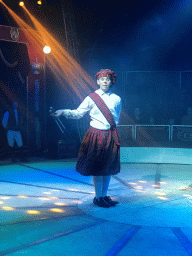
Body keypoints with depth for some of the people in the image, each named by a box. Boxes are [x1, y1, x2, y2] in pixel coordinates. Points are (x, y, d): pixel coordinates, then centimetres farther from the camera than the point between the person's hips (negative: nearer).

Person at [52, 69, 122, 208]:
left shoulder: (117, 99, 6)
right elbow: (78, 113, -4)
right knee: (97, 167, 1)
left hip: (111, 136, 3)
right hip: (96, 135, -3)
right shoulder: (91, 98, -1)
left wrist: (113, 127, 10)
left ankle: (105, 195, 21)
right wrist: (64, 112, -16)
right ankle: (98, 197, 13)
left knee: (109, 167, 8)